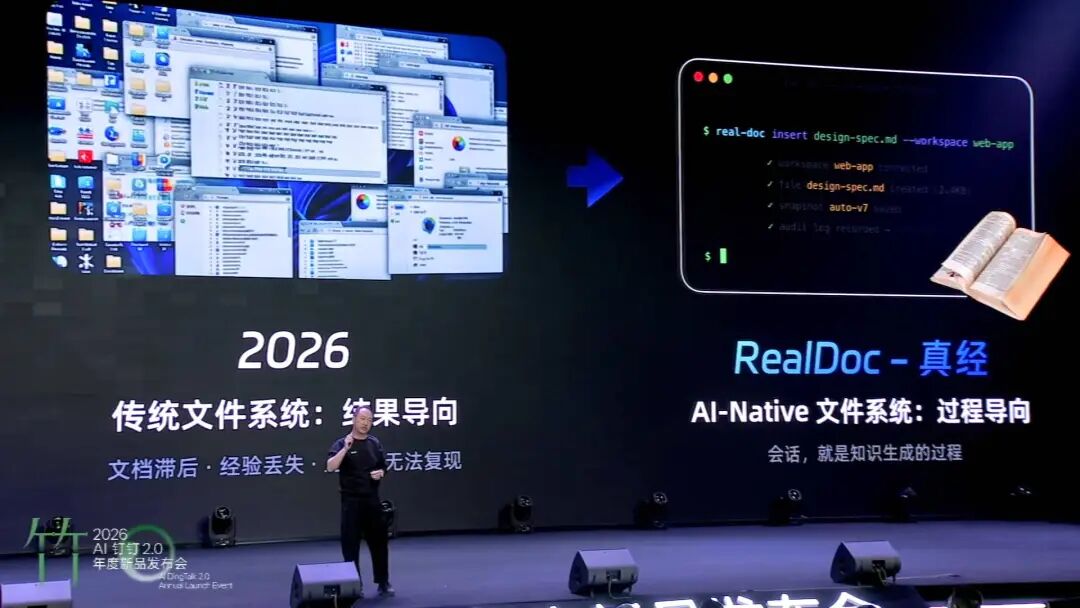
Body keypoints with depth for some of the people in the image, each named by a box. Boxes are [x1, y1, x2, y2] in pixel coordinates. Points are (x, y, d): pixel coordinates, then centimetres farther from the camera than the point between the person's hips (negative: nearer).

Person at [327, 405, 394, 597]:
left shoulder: (375, 443, 8)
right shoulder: (342, 443, -5)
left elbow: (382, 469, 18)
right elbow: (330, 467, -19)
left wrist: (380, 473, -4)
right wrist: (346, 448, -27)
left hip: (372, 499, 4)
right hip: (351, 500, -4)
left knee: (379, 541, 6)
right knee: (351, 543, -1)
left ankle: (383, 583, 15)